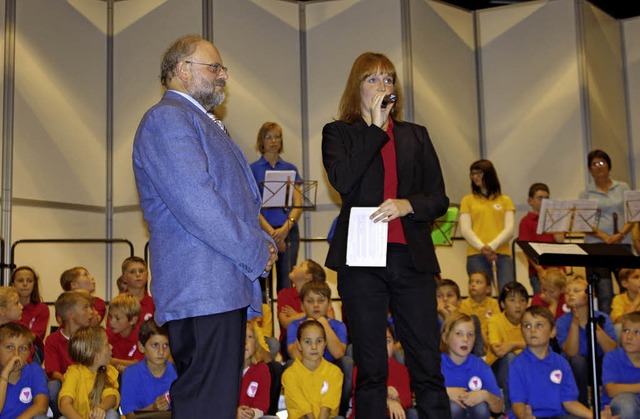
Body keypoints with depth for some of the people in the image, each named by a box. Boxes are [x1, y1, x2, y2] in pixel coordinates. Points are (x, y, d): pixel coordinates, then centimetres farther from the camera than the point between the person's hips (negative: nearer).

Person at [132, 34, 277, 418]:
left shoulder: (204, 124, 25)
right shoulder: (167, 118, -8)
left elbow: (238, 199, 30)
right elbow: (195, 202, -20)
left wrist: (264, 242, 10)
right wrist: (257, 253, -11)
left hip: (225, 288, 10)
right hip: (203, 290, -10)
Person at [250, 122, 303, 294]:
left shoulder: (290, 169, 11)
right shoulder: (253, 169, 4)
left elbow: (298, 203, 3)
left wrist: (286, 227, -14)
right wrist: (271, 232, -14)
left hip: (288, 231, 2)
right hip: (262, 231, -2)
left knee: (286, 285, -1)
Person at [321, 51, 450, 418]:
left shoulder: (416, 136, 16)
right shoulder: (338, 133, 9)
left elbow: (439, 199, 11)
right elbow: (342, 180, -12)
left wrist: (407, 204, -10)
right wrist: (376, 128, -7)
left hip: (412, 257, 2)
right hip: (361, 259, -2)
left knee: (428, 366, 1)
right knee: (371, 370, 6)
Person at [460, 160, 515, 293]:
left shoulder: (505, 200, 14)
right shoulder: (468, 200, 12)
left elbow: (509, 229, 4)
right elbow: (465, 230, 2)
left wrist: (492, 246, -13)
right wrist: (482, 248, -14)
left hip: (502, 254, 1)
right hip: (476, 256, -1)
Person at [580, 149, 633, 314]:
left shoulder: (623, 188, 13)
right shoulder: (586, 193, 9)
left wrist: (620, 234, -10)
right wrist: (605, 237, -14)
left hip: (622, 243, 2)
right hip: (596, 245, -2)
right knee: (604, 293, -6)